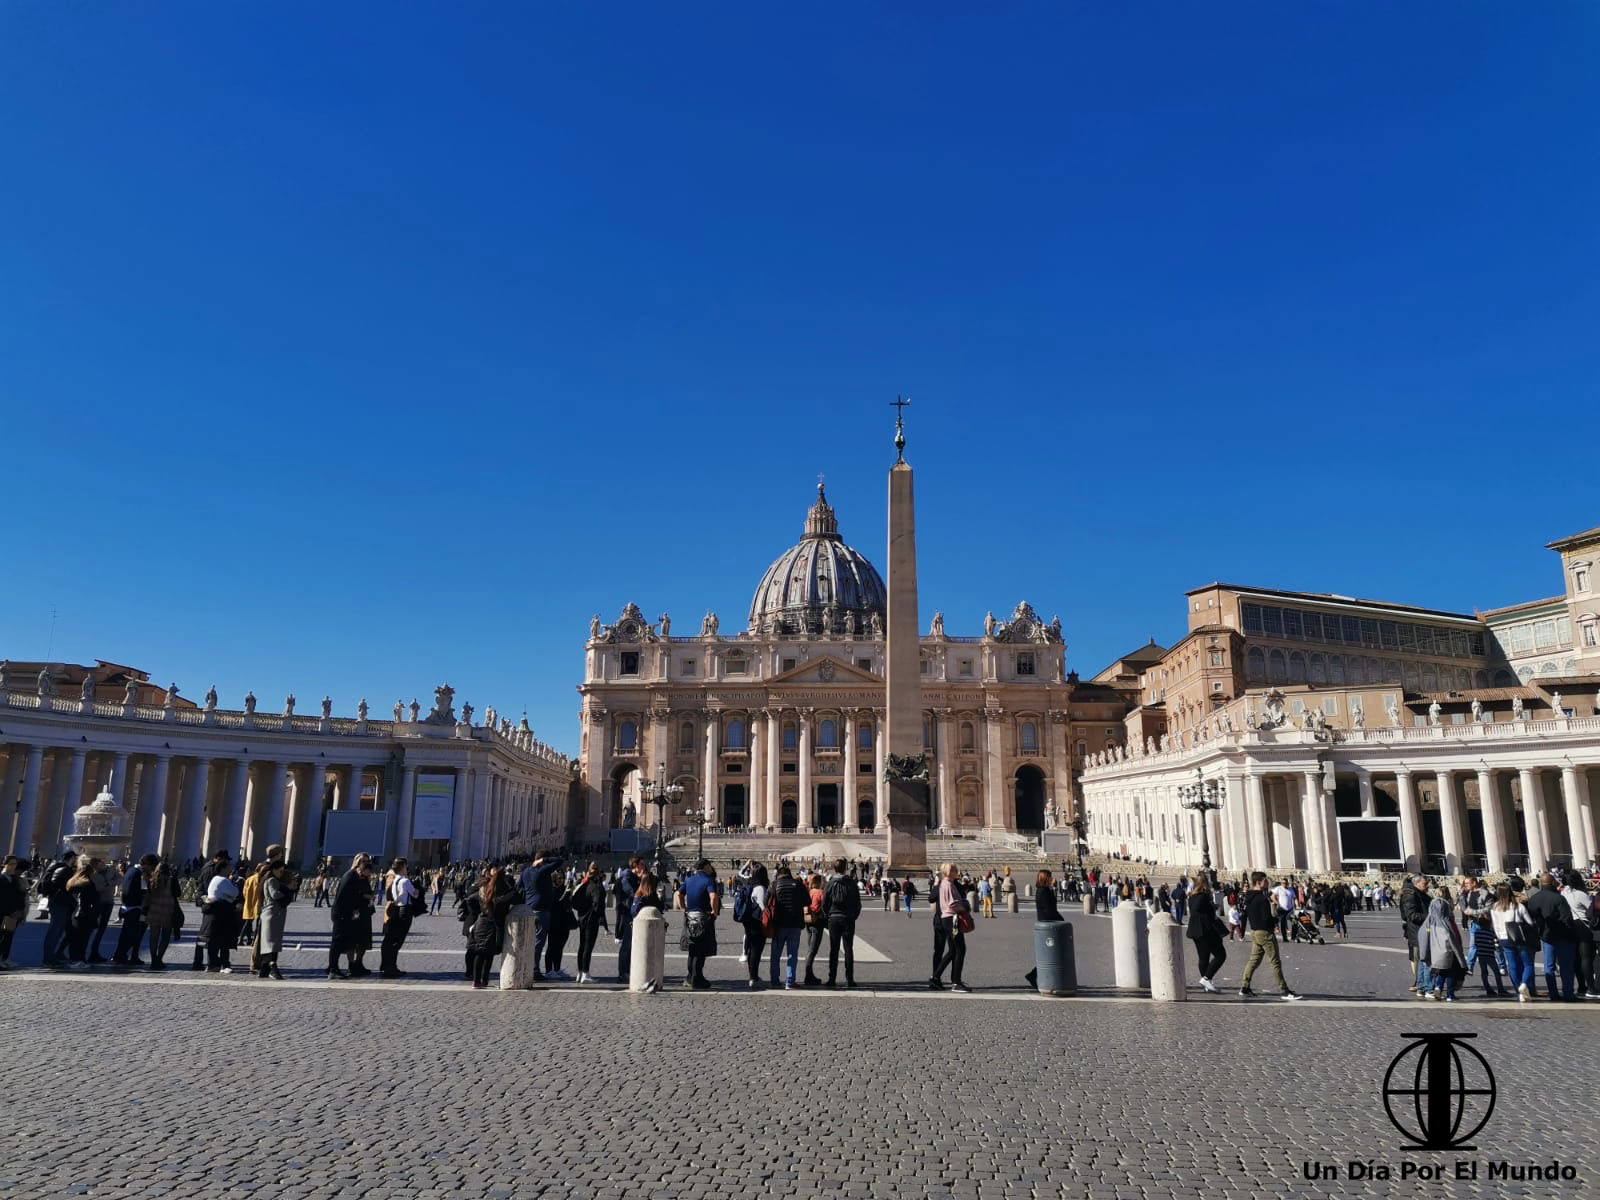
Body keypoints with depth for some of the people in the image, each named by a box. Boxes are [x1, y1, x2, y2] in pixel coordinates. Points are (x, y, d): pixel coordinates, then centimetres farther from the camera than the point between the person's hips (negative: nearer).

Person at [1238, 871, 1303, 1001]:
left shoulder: (1248, 897, 9)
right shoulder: (1262, 899, -19)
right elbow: (1267, 918, -22)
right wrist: (1276, 919, -6)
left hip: (1254, 932, 9)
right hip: (1265, 933, -9)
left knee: (1254, 959, 14)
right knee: (1276, 962, -3)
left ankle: (1244, 987, 15)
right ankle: (1285, 991, 1)